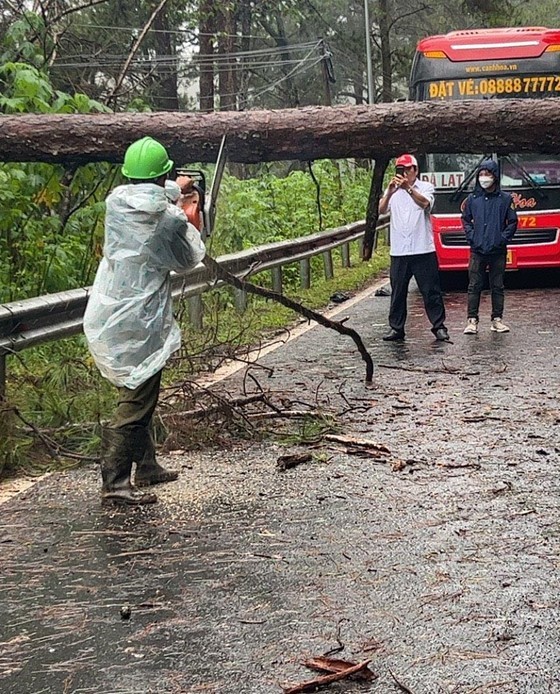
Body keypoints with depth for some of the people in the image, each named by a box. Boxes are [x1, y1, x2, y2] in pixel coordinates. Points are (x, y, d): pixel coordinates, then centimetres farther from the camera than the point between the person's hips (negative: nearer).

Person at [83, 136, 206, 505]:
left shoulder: (116, 201, 1)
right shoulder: (171, 218, -15)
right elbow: (189, 260, 3)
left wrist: (174, 192, 39)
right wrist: (188, 225, 20)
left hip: (105, 318, 8)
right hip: (139, 323, -7)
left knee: (138, 393, 21)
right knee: (137, 400, -3)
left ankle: (147, 466, 32)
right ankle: (115, 482, -6)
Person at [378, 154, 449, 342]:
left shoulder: (425, 187, 3)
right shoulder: (392, 190, 11)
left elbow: (425, 203, -18)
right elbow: (381, 210, -5)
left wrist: (408, 188, -33)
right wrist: (390, 192, -24)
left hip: (423, 249, -3)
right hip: (398, 251, 3)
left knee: (431, 291, 1)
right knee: (397, 292, 6)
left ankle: (439, 326, 7)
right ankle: (396, 328, 13)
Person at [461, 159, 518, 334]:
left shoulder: (505, 199, 2)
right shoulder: (472, 199, 5)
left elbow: (512, 222, 6)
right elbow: (465, 219, 13)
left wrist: (504, 238, -5)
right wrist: (471, 236, 0)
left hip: (498, 251, 0)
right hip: (477, 250, 0)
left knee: (497, 287, 6)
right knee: (474, 286, -1)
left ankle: (497, 320, 13)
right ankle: (472, 320, 1)